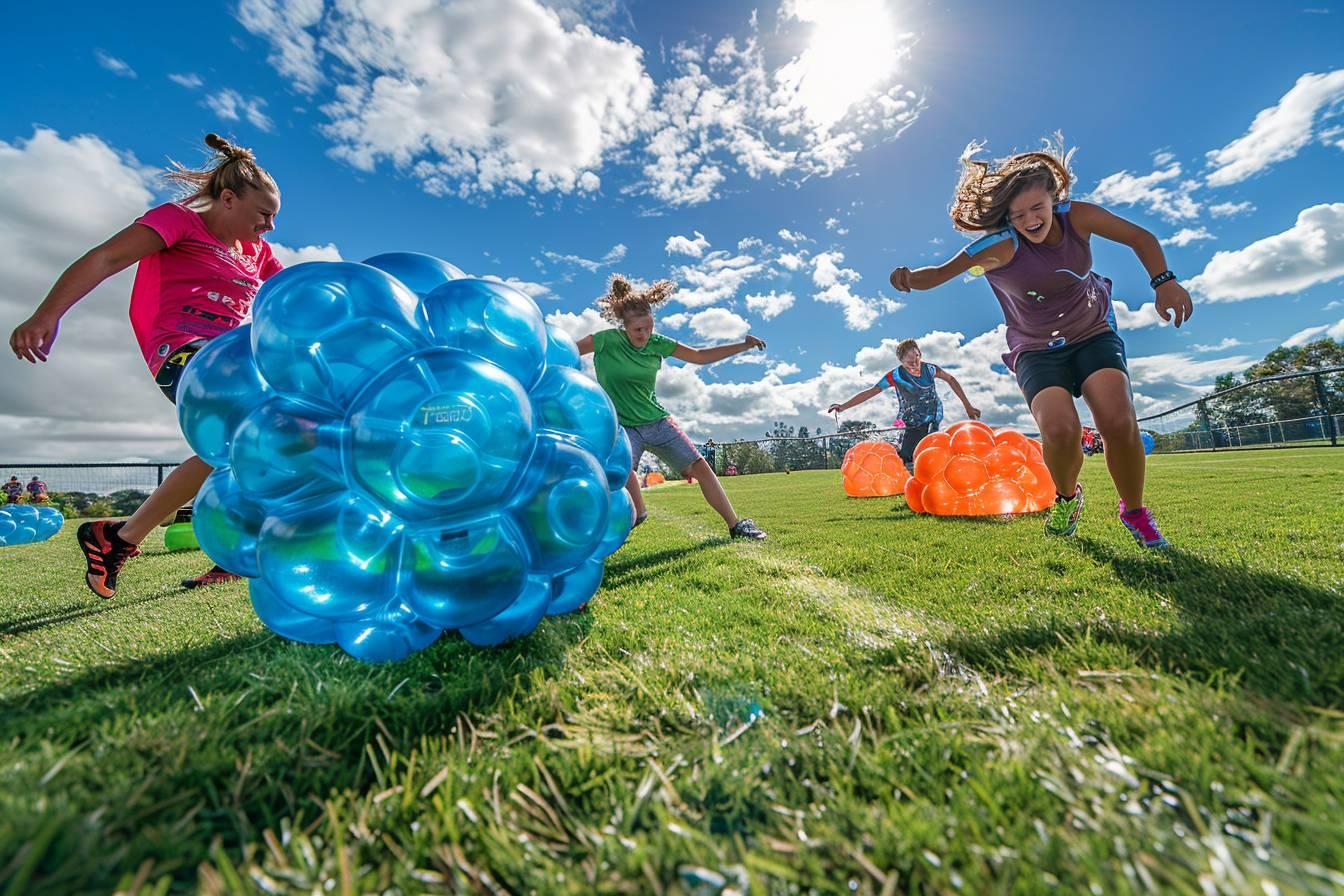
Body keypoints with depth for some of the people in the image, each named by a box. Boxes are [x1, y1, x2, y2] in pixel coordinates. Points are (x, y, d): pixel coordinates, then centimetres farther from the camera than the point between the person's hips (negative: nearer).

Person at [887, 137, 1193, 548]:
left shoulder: (1077, 217, -10)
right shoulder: (1000, 245, -20)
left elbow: (1140, 237, 4)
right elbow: (941, 272, -27)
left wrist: (1164, 281, -11)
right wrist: (910, 278, -49)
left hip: (1094, 335, 3)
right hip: (1037, 351, -2)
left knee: (1119, 420, -24)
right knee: (1060, 429, -30)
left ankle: (1134, 511, 6)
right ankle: (1066, 498, 7)